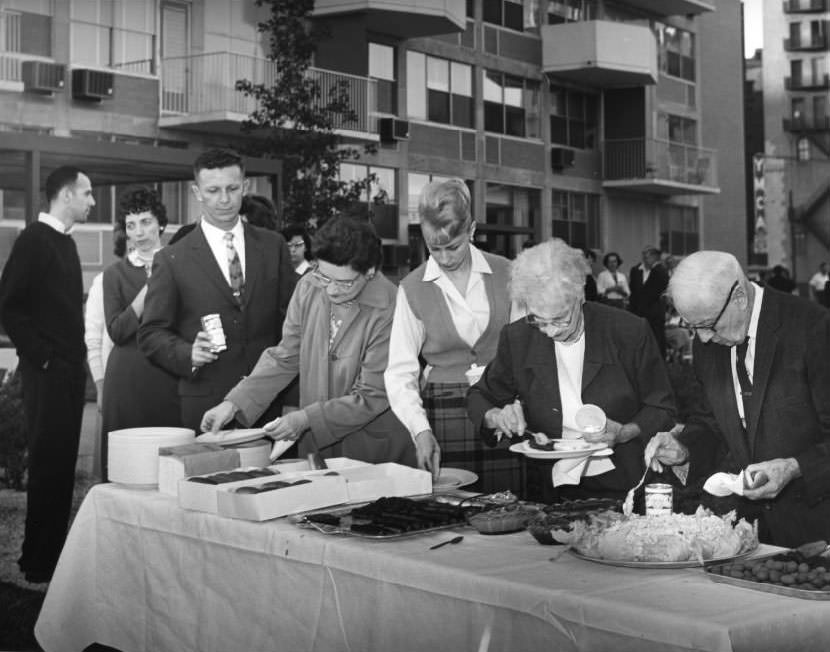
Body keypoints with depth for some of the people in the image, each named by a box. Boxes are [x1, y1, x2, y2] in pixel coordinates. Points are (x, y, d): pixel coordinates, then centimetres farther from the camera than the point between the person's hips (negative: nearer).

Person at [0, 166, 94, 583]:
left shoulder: (65, 242, 15)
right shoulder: (34, 239, -10)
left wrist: (76, 355, 9)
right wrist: (39, 354, -14)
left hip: (69, 368, 8)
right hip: (47, 371, -8)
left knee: (64, 463, 11)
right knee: (47, 463, -3)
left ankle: (55, 550, 20)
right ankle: (38, 561, 5)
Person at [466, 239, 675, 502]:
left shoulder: (630, 332, -8)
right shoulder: (517, 338, -2)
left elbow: (661, 411, 2)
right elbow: (479, 398, 12)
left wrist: (623, 433, -17)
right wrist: (496, 417, -11)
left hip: (622, 491, -3)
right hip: (549, 494, 3)